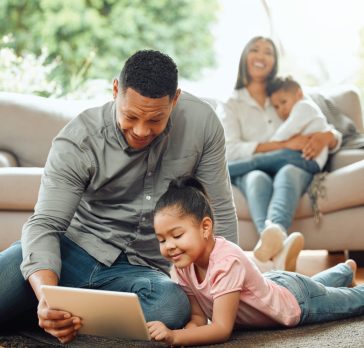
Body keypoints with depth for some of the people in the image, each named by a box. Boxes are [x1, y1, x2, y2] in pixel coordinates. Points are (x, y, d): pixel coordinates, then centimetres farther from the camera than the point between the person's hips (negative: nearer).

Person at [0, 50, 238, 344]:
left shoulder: (202, 122, -9)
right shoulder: (78, 140, -15)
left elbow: (219, 211, 0)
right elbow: (45, 225, -19)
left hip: (143, 268, 3)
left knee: (172, 307, -36)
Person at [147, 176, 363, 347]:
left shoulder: (227, 262, -44)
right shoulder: (184, 264, -23)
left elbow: (222, 329, -45)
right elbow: (199, 316, -17)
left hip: (297, 300, -6)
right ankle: (347, 270, 64)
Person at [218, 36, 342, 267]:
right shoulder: (231, 104, 16)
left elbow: (335, 137, 18)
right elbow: (231, 151, -4)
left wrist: (326, 137, -10)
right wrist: (284, 145, -15)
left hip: (294, 166, 1)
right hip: (250, 171, -1)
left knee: (288, 173, -36)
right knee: (258, 179, -38)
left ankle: (273, 232, -68)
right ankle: (278, 244, -69)